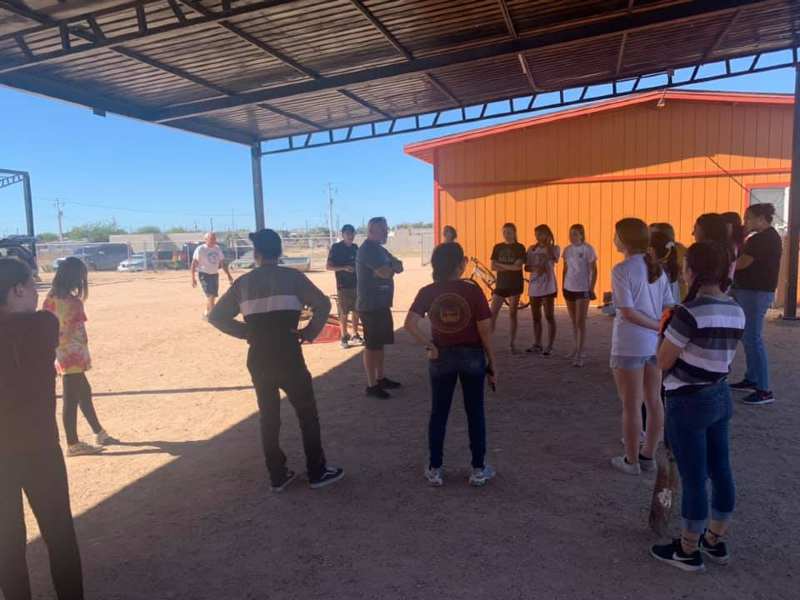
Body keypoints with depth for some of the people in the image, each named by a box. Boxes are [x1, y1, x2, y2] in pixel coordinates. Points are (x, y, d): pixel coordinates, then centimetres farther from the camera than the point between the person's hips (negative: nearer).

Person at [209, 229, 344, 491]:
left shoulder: (243, 282, 5)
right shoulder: (292, 277, -3)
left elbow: (216, 316, 6)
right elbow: (323, 304, -10)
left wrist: (247, 333, 9)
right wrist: (309, 332, 1)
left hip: (258, 359, 4)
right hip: (288, 356, -3)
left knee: (268, 417, 17)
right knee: (307, 414, 11)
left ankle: (278, 476, 25)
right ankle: (317, 472, 20)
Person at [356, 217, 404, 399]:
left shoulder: (379, 249, 16)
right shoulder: (368, 249, -15)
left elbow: (399, 266, 11)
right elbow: (385, 273, -25)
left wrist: (389, 266, -10)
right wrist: (392, 266, -3)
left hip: (381, 304, 10)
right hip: (370, 306, -10)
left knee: (380, 343, 16)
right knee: (372, 345, -4)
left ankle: (381, 378, 26)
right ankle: (372, 386, 1)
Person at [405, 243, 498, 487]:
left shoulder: (427, 292, -7)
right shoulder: (472, 290, -12)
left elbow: (410, 324, -18)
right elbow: (485, 331, -10)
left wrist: (428, 345, -7)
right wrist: (492, 363, -1)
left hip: (442, 357, 2)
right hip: (472, 356, -1)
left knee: (438, 413, 13)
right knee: (475, 413, 12)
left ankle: (434, 470, 21)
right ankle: (478, 469, 21)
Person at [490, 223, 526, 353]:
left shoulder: (520, 248, -3)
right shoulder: (497, 247, 5)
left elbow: (518, 266, -15)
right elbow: (493, 267, -2)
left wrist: (500, 265, -8)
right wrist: (510, 267, -11)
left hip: (515, 285, -2)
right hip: (500, 284, 2)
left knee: (512, 314, 4)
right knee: (492, 314, -5)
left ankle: (513, 343, 13)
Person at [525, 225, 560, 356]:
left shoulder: (554, 248, 1)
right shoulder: (532, 249, 10)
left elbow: (553, 257, -21)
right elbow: (527, 267, 6)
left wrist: (547, 243, -13)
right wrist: (536, 268, -14)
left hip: (548, 287, -4)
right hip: (534, 287, 5)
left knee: (549, 317, -4)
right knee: (536, 317, 11)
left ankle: (549, 346, 1)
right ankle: (537, 345, 20)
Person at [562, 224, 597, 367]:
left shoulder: (588, 249, -9)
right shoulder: (567, 250, 6)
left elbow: (594, 271, -7)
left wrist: (591, 289, -11)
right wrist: (563, 286, 11)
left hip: (582, 290, -6)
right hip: (569, 289, 6)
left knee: (581, 322, -6)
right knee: (574, 322, 14)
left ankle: (579, 355, -4)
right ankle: (577, 349, 26)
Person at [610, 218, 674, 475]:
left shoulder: (621, 270, -14)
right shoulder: (658, 269, 6)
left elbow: (628, 312, -19)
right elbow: (669, 309, 4)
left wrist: (659, 327, -12)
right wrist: (664, 329, 4)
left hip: (630, 346, -7)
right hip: (655, 343, 7)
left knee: (631, 406, 5)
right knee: (654, 401, 14)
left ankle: (632, 461, 17)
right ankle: (648, 456, 27)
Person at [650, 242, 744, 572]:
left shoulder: (689, 312, -22)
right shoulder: (736, 312, 2)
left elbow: (663, 362, -14)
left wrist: (668, 329, 1)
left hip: (688, 403, -8)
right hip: (720, 397, 8)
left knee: (693, 478, 4)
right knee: (720, 471, 18)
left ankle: (688, 551, 20)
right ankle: (715, 541, 35)